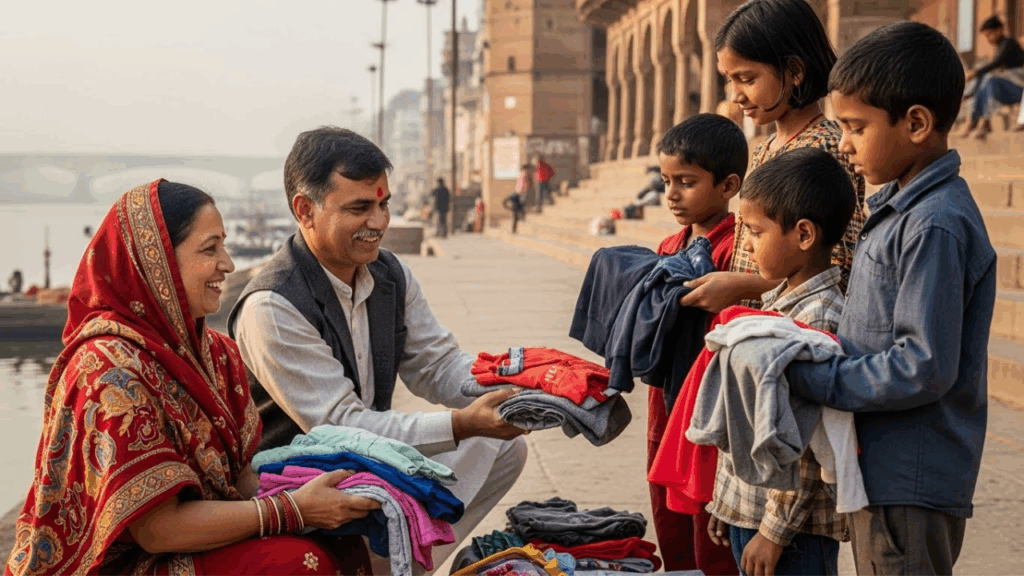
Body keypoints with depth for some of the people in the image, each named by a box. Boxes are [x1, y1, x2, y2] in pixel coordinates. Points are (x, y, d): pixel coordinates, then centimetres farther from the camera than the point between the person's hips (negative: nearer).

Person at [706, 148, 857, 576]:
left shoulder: (821, 318, -19)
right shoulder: (777, 303, 9)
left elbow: (808, 446, -21)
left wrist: (775, 530, -19)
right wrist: (725, 503, 18)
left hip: (795, 527, -9)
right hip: (748, 513, 9)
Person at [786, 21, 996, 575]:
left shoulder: (935, 227, -20)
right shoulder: (899, 207, 10)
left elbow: (924, 367, -23)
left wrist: (808, 377, -18)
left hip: (912, 487, -9)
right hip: (882, 471, 9)